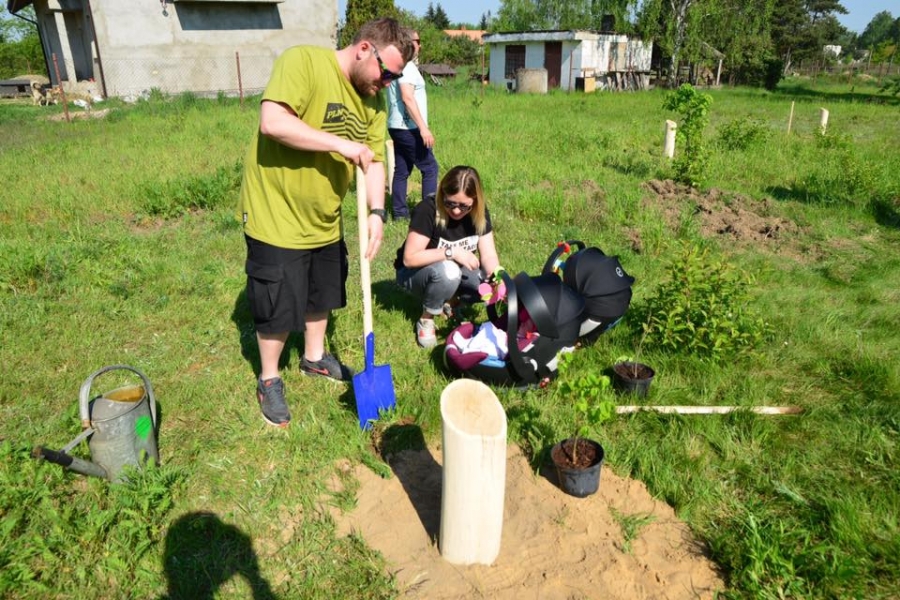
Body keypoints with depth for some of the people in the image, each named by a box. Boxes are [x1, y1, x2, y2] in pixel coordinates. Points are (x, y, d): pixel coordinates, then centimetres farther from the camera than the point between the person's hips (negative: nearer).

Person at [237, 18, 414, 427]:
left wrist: (377, 212, -13)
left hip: (325, 220, 7)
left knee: (322, 295, 22)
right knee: (279, 307, 4)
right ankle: (269, 380, 28)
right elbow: (272, 122, -33)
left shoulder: (374, 100, 2)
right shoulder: (302, 61, -19)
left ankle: (314, 358, 47)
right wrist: (342, 144, -31)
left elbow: (374, 162, 2)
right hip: (278, 216, -7)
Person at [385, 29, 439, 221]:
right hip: (408, 128, -10)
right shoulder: (406, 66, -14)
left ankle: (400, 212, 12)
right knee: (430, 168, -3)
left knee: (401, 170, 10)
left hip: (398, 127, 10)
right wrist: (423, 127, -26)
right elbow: (407, 98, -24)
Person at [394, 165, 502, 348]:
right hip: (414, 272, -5)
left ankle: (451, 299, 6)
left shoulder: (479, 213, -12)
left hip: (456, 271, 5)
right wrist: (452, 252, -35)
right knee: (447, 270, -39)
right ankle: (426, 319, -13)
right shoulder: (427, 210, -29)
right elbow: (409, 258, -31)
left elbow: (488, 255, -13)